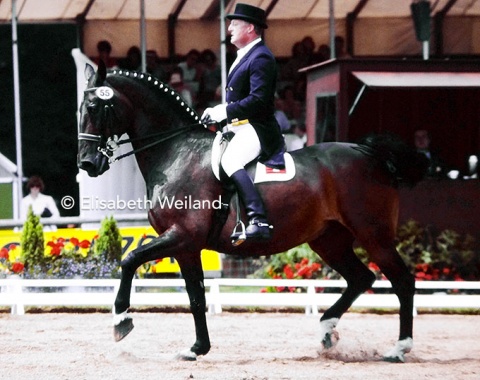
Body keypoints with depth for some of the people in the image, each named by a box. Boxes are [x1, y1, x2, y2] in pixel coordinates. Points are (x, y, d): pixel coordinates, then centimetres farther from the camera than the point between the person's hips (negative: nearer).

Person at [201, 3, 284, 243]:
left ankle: (259, 221, -43)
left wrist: (225, 111, -25)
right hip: (241, 128, 12)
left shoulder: (260, 57, -13)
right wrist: (218, 113, 10)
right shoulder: (245, 56, 21)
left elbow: (258, 99, -24)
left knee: (229, 161, -33)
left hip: (257, 129, -12)